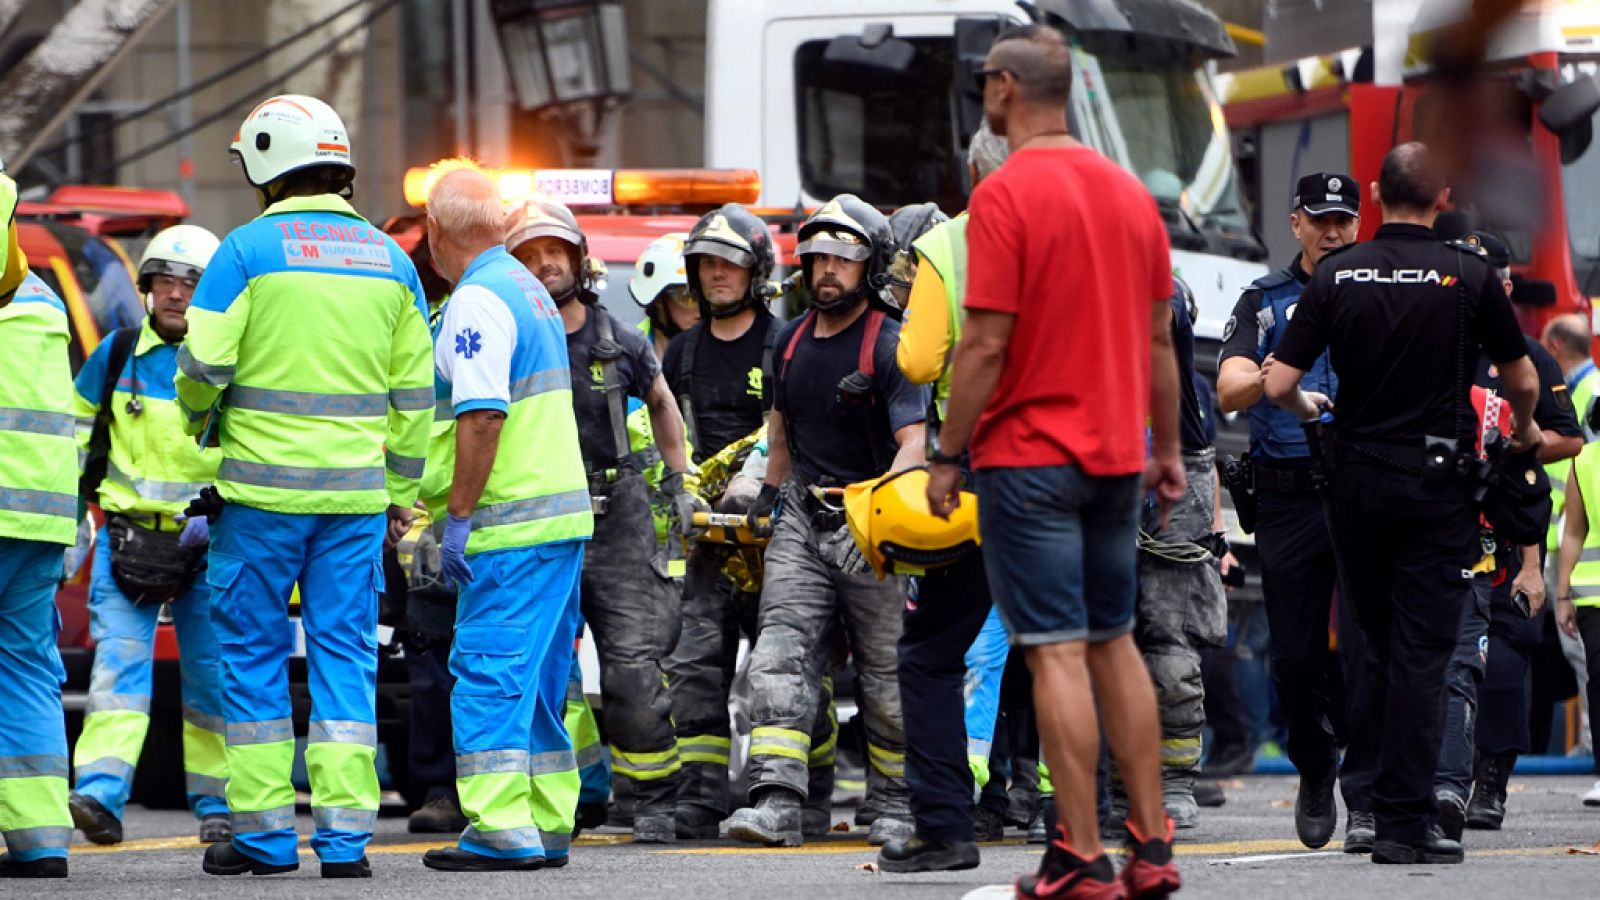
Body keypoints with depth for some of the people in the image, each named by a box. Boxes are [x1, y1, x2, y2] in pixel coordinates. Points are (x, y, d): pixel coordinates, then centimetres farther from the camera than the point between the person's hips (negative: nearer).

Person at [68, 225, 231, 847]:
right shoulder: (116, 355, 5)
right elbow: (77, 432, 18)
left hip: (206, 544, 0)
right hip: (128, 534, 0)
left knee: (210, 676, 8)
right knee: (119, 663, -14)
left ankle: (216, 804, 22)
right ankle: (100, 798, -26)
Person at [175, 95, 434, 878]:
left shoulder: (247, 250, -7)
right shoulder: (389, 261, 9)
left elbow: (202, 366, -8)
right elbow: (412, 393, 11)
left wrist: (202, 426, 13)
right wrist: (402, 492, 18)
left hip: (263, 488, -3)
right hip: (356, 491, 3)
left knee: (254, 652, 5)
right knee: (345, 653, 5)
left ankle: (264, 830, 5)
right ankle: (345, 833, 0)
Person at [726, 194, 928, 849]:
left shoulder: (888, 346, -10)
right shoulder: (791, 341, 10)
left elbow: (912, 441, -18)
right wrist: (769, 495, 29)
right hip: (802, 517, 5)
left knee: (885, 673, 3)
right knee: (780, 655, -10)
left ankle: (894, 805, 16)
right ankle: (776, 801, -18)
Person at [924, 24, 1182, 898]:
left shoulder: (1004, 195, -13)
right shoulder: (1131, 194, 7)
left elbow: (986, 343, -16)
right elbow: (1160, 339, 11)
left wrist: (947, 455, -8)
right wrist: (1167, 449, 19)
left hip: (1028, 455, -6)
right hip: (1115, 455, 6)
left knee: (1057, 652, -5)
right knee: (1115, 642, 14)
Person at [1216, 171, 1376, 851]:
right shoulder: (1265, 301, 10)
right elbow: (1228, 392, -3)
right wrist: (1270, 376, -24)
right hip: (1289, 495, 2)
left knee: (1364, 648, -11)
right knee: (1295, 654, 7)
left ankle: (1365, 798, -9)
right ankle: (1314, 771, 31)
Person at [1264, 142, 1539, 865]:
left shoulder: (1336, 275, -1)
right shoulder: (1468, 276, -6)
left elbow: (1278, 385, -4)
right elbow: (1522, 382, 3)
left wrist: (1310, 411, 19)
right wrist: (1525, 432, 25)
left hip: (1357, 479, 3)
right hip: (1437, 479, -3)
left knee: (1381, 647, 17)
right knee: (1421, 654, -3)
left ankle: (1381, 801, 21)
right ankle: (1405, 822, -8)